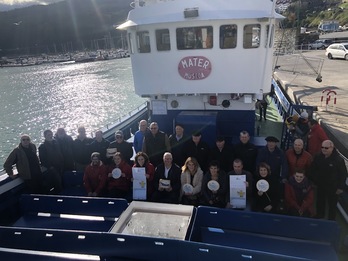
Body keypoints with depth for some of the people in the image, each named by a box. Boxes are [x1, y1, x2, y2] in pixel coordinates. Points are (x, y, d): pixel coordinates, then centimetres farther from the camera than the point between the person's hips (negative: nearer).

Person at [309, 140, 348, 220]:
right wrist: (312, 182, 3)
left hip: (333, 188, -4)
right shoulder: (318, 157, -5)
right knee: (320, 204, 18)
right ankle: (319, 220, 36)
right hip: (320, 186, 4)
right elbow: (312, 171, 6)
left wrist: (341, 187, -9)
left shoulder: (339, 160, -17)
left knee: (332, 205, 10)